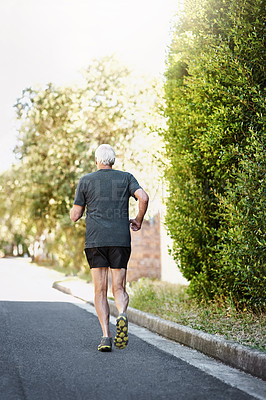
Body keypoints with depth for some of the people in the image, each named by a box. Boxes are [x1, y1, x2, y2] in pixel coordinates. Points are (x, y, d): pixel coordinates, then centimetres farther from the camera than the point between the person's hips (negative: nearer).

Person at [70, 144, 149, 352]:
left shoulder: (86, 181, 8)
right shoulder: (126, 178, 9)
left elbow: (75, 216, 8)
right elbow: (144, 197, -8)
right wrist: (138, 220, 8)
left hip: (95, 241, 0)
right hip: (120, 240, 1)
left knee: (100, 290, 5)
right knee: (119, 289, 7)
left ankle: (106, 335, -6)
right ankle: (122, 314, -25)